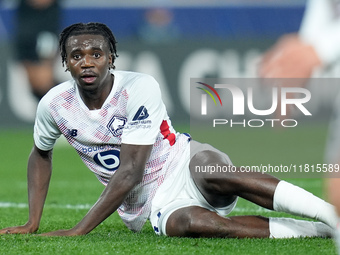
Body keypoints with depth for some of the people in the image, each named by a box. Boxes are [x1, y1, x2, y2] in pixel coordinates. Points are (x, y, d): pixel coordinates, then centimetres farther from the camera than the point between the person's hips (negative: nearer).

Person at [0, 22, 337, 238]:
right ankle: (309, 232, -39)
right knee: (181, 223, -36)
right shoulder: (54, 104, -3)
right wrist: (31, 223, 11)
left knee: (213, 174, -40)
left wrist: (80, 230, -23)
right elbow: (40, 155, 19)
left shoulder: (138, 88, -17)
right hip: (150, 205, 2)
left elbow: (130, 172, -21)